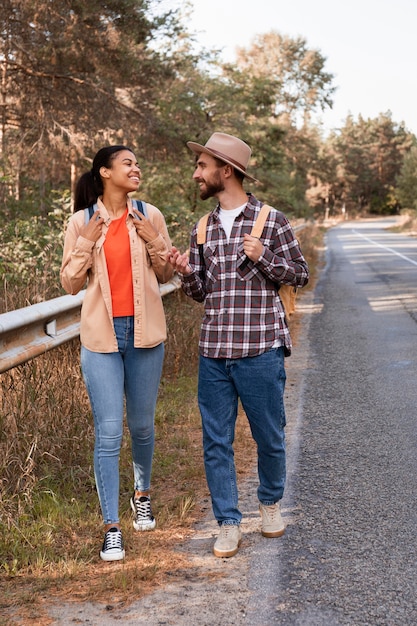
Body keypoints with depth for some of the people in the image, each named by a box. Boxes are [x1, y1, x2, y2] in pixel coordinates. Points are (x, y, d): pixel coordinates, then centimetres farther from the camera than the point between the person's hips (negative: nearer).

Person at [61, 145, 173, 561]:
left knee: (141, 425, 14)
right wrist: (86, 243, -12)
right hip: (101, 337, -2)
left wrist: (154, 242, -8)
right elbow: (70, 284, 1)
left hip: (144, 333, 2)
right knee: (108, 432, -4)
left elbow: (165, 275, 10)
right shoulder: (81, 222, -1)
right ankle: (111, 528, 4)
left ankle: (142, 495, 41)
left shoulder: (149, 216, 3)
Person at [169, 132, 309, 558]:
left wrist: (263, 257, -15)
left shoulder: (272, 221, -2)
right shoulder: (202, 230, 11)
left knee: (269, 436, 9)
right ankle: (228, 524, 15)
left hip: (260, 350, -4)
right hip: (213, 351, 4)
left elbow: (300, 274, 1)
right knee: (216, 441, 4)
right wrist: (186, 273, -5)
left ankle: (270, 503, 34)